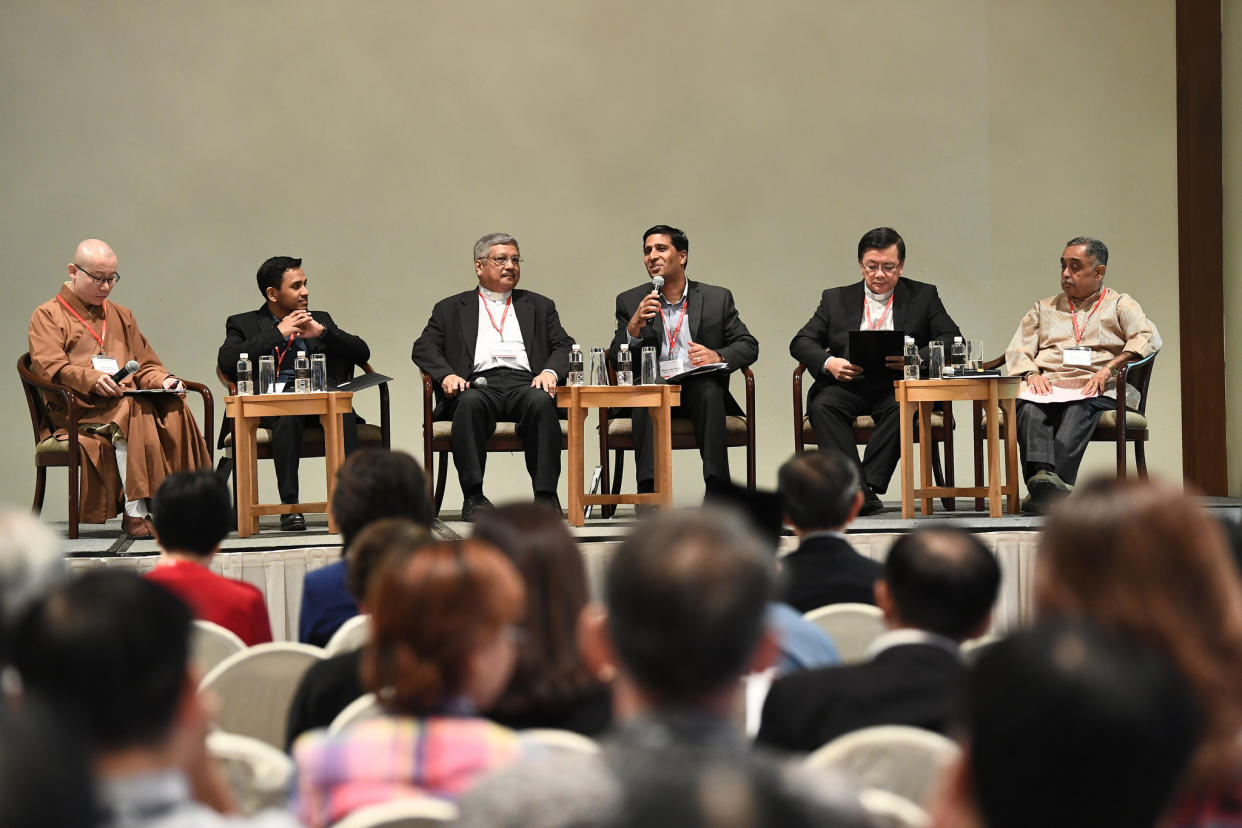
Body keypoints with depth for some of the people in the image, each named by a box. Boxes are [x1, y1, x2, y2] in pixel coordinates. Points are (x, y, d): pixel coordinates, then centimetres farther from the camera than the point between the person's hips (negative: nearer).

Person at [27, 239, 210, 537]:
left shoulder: (121, 316, 30)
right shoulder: (48, 316, 11)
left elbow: (145, 366, 26)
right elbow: (49, 367, -6)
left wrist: (162, 380, 1)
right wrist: (92, 378, -24)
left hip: (130, 399, 5)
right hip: (78, 409, -5)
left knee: (174, 410, -30)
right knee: (130, 413, -39)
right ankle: (135, 511, -43)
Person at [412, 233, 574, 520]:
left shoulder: (540, 306, 26)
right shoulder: (451, 309, 23)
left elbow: (564, 346, 15)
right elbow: (423, 348, 12)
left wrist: (550, 372, -8)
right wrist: (446, 374, -10)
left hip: (525, 383, 1)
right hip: (478, 385, -1)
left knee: (541, 402, -35)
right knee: (469, 403, -37)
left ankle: (546, 495, -35)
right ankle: (473, 496, -34)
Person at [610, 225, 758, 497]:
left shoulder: (717, 298, 11)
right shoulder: (630, 302, 12)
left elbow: (749, 346, 8)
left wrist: (717, 356, -14)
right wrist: (634, 327, -15)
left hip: (700, 391, 0)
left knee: (708, 389, -35)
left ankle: (718, 488, -40)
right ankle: (649, 490, -43)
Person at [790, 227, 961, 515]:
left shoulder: (923, 296, 14)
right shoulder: (836, 299, 18)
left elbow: (952, 340, 3)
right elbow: (801, 342, 10)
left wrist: (917, 358, -18)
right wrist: (828, 363, -13)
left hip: (896, 386, -1)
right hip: (848, 384, 1)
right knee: (822, 404, -31)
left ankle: (869, 484, -36)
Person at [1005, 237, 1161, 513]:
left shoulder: (1118, 304, 19)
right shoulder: (1044, 309, 31)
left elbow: (1149, 338, 0)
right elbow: (1017, 350, 20)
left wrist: (1109, 368, -15)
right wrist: (1031, 375, -4)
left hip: (1095, 391, -3)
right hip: (1047, 388, 3)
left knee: (1078, 410, -39)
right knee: (1030, 409, -35)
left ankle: (1048, 489, -57)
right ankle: (1041, 475, -58)